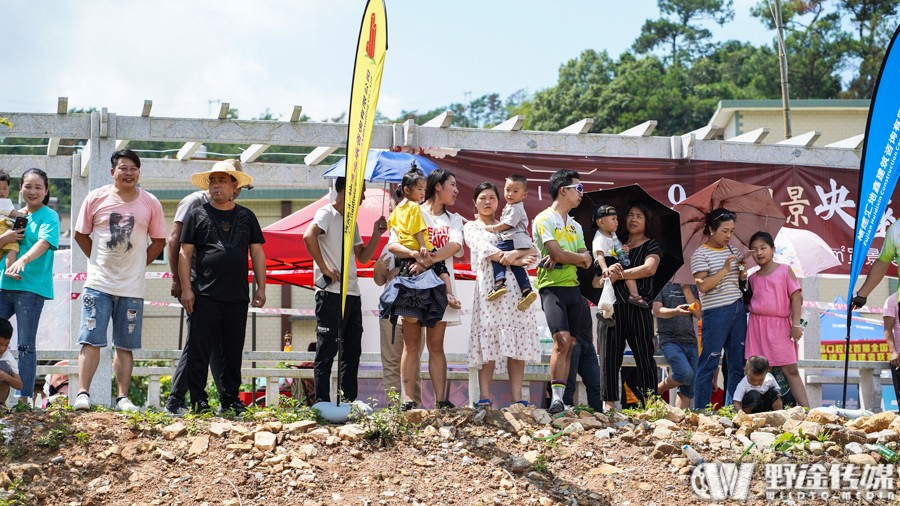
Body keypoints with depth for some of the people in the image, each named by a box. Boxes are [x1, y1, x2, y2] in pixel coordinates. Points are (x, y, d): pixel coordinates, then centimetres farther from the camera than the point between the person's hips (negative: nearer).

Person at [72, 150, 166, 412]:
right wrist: (100, 260, 6)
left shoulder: (150, 203, 3)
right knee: (91, 341, -6)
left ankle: (123, 397, 9)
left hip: (132, 287, 1)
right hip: (98, 283, -1)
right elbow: (81, 235, 10)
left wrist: (137, 264, 6)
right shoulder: (96, 198, 1)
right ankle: (83, 393, -4)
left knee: (125, 345, 5)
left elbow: (159, 241, 12)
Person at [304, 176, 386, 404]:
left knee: (352, 350, 10)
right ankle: (322, 403, -2)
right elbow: (309, 236, -25)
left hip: (352, 294, 9)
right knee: (327, 351, -5)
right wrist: (324, 268, -21)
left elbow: (363, 257, 20)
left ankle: (349, 402, 16)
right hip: (331, 293, -9)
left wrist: (376, 234, 9)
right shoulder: (327, 214, -6)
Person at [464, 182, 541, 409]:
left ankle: (517, 398, -7)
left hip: (516, 285, 3)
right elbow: (484, 249, -5)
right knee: (489, 339, -12)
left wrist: (515, 253, -12)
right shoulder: (471, 227, 15)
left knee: (517, 340, -5)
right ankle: (485, 397, -13)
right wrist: (515, 261, -15)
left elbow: (533, 252, 10)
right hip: (489, 285, -3)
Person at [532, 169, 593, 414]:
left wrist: (562, 257, -9)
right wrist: (580, 257, 3)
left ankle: (560, 400, 3)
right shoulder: (545, 219, -2)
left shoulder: (575, 226, 21)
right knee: (562, 339, -20)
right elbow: (557, 253, -14)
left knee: (569, 345, 2)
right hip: (552, 286, -7)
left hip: (573, 288, 7)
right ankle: (556, 398, -20)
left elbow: (587, 262, 9)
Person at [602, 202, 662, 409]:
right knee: (611, 355, -2)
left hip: (638, 307, -3)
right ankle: (609, 402, -1)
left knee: (643, 354, -4)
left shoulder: (651, 246, 7)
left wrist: (621, 275, -15)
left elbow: (649, 268, -12)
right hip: (615, 305, 3)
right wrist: (609, 270, -14)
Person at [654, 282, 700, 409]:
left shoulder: (691, 287, 16)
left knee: (689, 387, -2)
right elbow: (657, 310, -7)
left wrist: (686, 289, 0)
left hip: (690, 340, 5)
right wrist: (675, 311, -27)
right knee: (685, 373, -23)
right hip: (669, 340, -5)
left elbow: (698, 313, 5)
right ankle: (657, 390, 1)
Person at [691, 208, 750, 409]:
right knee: (708, 364, -4)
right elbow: (702, 286, -16)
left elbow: (741, 278, 21)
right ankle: (700, 411, 1)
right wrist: (725, 269, -18)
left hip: (738, 309, 7)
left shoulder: (731, 251, 14)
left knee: (737, 363, 8)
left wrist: (742, 268, 1)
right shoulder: (700, 254, -6)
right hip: (716, 313, -7)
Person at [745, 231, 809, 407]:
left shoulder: (785, 270, 2)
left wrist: (796, 324, -10)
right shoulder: (753, 277, 13)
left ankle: (805, 408, -4)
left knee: (791, 369, -4)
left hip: (780, 326, -4)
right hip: (757, 326, 4)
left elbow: (796, 297, -3)